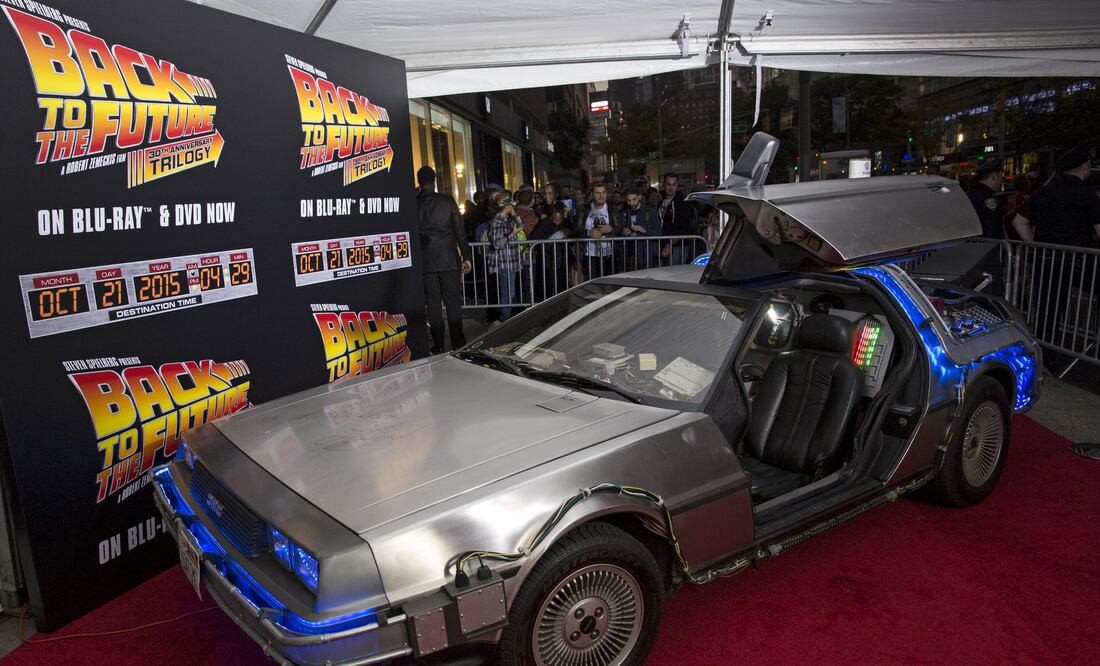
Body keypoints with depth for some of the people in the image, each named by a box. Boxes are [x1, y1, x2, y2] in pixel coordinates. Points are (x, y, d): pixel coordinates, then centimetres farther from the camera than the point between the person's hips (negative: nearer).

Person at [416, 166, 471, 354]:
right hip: (449, 260, 0)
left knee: (433, 303, 6)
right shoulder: (447, 201, -2)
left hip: (425, 261, 0)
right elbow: (460, 230, -1)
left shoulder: (414, 203, -2)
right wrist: (465, 256, 3)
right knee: (453, 302, 5)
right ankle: (457, 343, 6)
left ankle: (438, 345, 8)